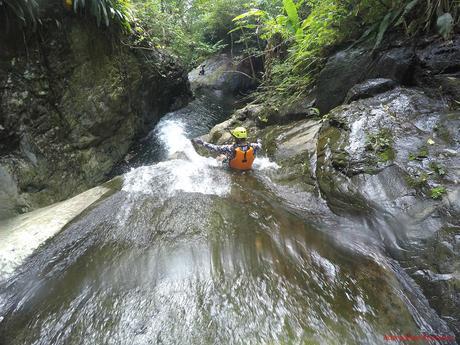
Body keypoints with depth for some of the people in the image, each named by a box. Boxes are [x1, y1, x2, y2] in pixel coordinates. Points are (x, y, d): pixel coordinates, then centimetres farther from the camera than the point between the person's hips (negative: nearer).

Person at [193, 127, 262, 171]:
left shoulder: (231, 148, -35)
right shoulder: (253, 147, -26)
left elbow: (215, 148, -31)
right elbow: (259, 145, -2)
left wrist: (202, 143, -21)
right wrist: (259, 141, 22)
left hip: (233, 170, -2)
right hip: (248, 169, 3)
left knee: (222, 156, 19)